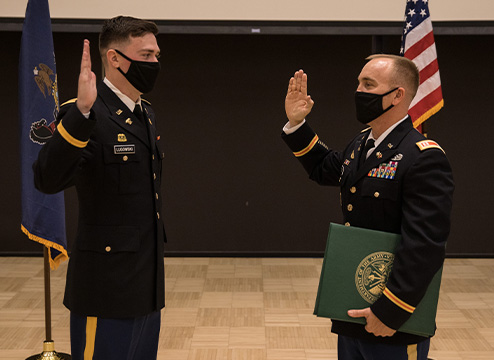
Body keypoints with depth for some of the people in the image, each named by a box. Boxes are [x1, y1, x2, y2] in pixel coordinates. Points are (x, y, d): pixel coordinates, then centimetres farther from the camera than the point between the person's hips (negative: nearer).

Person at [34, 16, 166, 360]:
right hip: (108, 284, -8)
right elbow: (48, 180, -30)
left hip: (147, 281, 8)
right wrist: (81, 111, -40)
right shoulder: (86, 116, -15)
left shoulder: (147, 114, 12)